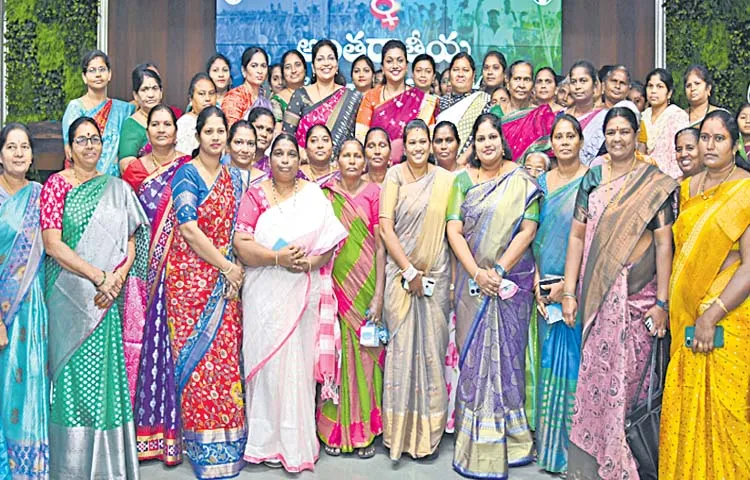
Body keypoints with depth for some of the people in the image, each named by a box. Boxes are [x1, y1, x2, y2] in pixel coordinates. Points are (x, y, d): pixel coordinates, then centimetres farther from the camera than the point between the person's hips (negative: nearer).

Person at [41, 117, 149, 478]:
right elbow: (52, 244, -10)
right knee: (74, 372, -2)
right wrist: (99, 277, -16)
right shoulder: (56, 184, 0)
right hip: (68, 295, -3)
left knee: (107, 373, 4)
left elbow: (131, 242, 7)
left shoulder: (118, 189, 11)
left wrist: (117, 278, -11)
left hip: (107, 298, 3)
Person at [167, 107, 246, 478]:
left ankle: (228, 441, 15)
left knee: (225, 355, 4)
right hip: (191, 275, -5)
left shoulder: (233, 178, 14)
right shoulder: (187, 175, -4)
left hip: (225, 277, 5)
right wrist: (226, 265, -11)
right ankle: (204, 446, 7)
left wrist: (232, 269, 0)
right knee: (195, 355, -3)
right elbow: (188, 228, -13)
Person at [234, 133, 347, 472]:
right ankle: (267, 442, 13)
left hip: (303, 293, 0)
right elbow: (241, 243, -4)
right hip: (264, 293, 0)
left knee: (299, 362, 2)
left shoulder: (314, 195, 8)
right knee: (266, 360, 0)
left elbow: (330, 242, 3)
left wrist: (310, 261, -16)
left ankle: (297, 442, 13)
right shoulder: (255, 195, 6)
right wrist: (277, 257, -17)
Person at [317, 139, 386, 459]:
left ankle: (365, 430, 14)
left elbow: (380, 246, -1)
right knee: (335, 352, 3)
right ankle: (335, 430, 15)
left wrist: (378, 295, -7)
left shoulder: (373, 193, 1)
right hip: (335, 284, 1)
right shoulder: (325, 194, 5)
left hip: (365, 284, -1)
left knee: (365, 354, 2)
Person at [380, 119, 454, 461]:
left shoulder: (445, 179, 5)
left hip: (436, 274, 2)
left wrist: (454, 277, -2)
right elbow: (385, 227, -6)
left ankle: (428, 431, 18)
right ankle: (400, 429, 14)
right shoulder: (395, 176, 0)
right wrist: (409, 271, -10)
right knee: (401, 346, 1)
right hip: (400, 273, -2)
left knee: (431, 347, 5)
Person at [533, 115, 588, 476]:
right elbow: (535, 233, 10)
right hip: (546, 286, 4)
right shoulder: (542, 181, 11)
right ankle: (549, 446, 22)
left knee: (574, 360, -2)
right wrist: (537, 281, 0)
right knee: (549, 361, 10)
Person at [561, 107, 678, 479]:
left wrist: (661, 302, -9)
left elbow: (663, 244, -4)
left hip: (639, 294, -2)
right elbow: (577, 236, 5)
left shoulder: (655, 183, -1)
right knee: (595, 375, 6)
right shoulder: (592, 178, 6)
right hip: (597, 292, 2)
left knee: (628, 376, 0)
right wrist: (569, 292, 1)